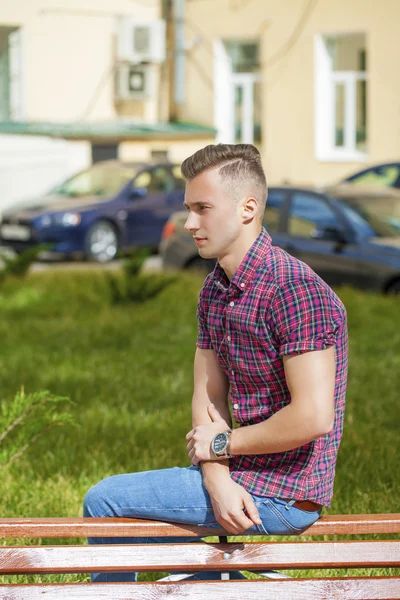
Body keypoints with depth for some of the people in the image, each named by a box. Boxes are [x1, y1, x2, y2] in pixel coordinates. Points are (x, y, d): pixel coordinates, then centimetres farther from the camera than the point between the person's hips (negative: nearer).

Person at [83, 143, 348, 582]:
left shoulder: (295, 291, -22)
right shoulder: (215, 290, 8)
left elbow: (313, 417, -27)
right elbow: (208, 398, 6)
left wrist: (222, 443, -14)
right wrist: (217, 479, -13)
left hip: (284, 494, -10)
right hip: (243, 478, 10)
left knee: (104, 501, -5)